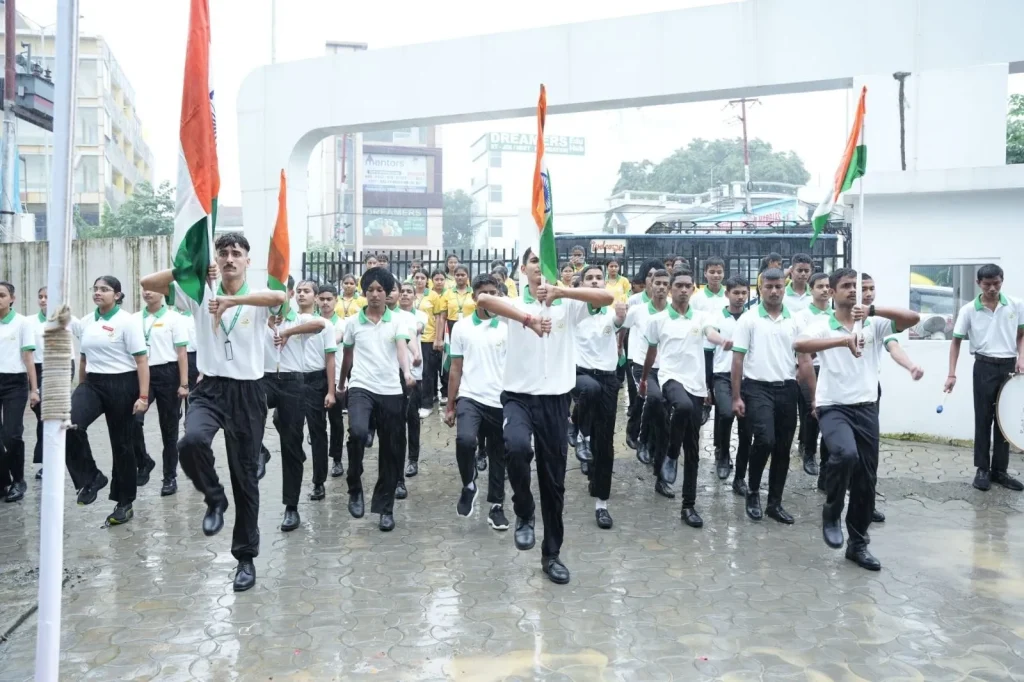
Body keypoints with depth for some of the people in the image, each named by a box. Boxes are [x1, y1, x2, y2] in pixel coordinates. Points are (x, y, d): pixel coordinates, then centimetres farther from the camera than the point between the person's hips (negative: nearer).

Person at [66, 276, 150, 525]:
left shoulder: (127, 321, -8)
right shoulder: (85, 322, 10)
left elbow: (141, 360, -11)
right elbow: (84, 359, 19)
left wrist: (143, 396, -17)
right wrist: (81, 389, 20)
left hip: (121, 385, -5)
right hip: (93, 383, 5)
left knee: (121, 443, 4)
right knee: (69, 424, -24)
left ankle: (124, 504, 17)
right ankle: (91, 478, -5)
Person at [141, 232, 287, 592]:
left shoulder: (258, 298, -2)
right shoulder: (200, 293, 6)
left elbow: (280, 296, -27)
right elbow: (148, 282, 0)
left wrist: (233, 300, -32)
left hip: (247, 392, -1)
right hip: (210, 388, 2)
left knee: (245, 476, 5)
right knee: (191, 441, -31)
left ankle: (246, 557, 21)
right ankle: (214, 500, 1)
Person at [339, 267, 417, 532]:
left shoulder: (397, 321, 3)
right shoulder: (353, 322, 7)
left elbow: (402, 348, -14)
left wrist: (407, 372, -33)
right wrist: (343, 381, 29)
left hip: (391, 391, 1)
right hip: (361, 388, 0)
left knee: (391, 450, 5)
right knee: (357, 431, -29)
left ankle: (385, 507, 18)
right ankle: (355, 488, -8)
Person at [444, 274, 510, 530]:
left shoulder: (508, 327, 1)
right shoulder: (461, 327, 4)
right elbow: (455, 370, 7)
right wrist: (450, 406, 6)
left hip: (500, 401, 1)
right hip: (469, 398, -1)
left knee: (498, 456, 9)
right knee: (465, 440, -26)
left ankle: (496, 507, 25)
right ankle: (469, 485, 0)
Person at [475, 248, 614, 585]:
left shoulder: (568, 305, 5)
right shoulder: (514, 304, 2)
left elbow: (608, 297, -12)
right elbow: (483, 299, -20)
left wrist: (561, 291, -23)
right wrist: (528, 319, -32)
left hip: (555, 399, 2)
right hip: (518, 396, -1)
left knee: (554, 480, 9)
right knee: (517, 446, -33)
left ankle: (551, 554, 25)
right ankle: (524, 514, -6)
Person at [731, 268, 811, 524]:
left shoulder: (795, 321, 7)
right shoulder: (748, 319, -1)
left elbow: (804, 360, 7)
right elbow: (738, 360, -2)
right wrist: (736, 397, -6)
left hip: (787, 389, 4)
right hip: (757, 388, -3)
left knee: (783, 448, 7)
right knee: (765, 440, -19)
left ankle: (775, 503, 20)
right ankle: (753, 491, 4)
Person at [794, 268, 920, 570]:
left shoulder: (874, 324, 5)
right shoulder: (822, 326, -2)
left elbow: (913, 318, -7)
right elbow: (799, 345, -22)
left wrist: (873, 310, -18)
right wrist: (844, 340, -32)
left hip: (866, 407, 4)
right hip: (833, 407, -4)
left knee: (866, 478, 8)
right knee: (846, 454, -31)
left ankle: (858, 543, 23)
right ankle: (831, 514, -5)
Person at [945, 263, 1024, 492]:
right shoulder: (969, 310, -5)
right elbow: (956, 341, 0)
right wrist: (952, 374, -6)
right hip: (985, 367, -2)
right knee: (983, 419, 3)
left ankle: (999, 470, 17)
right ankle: (982, 469, 11)